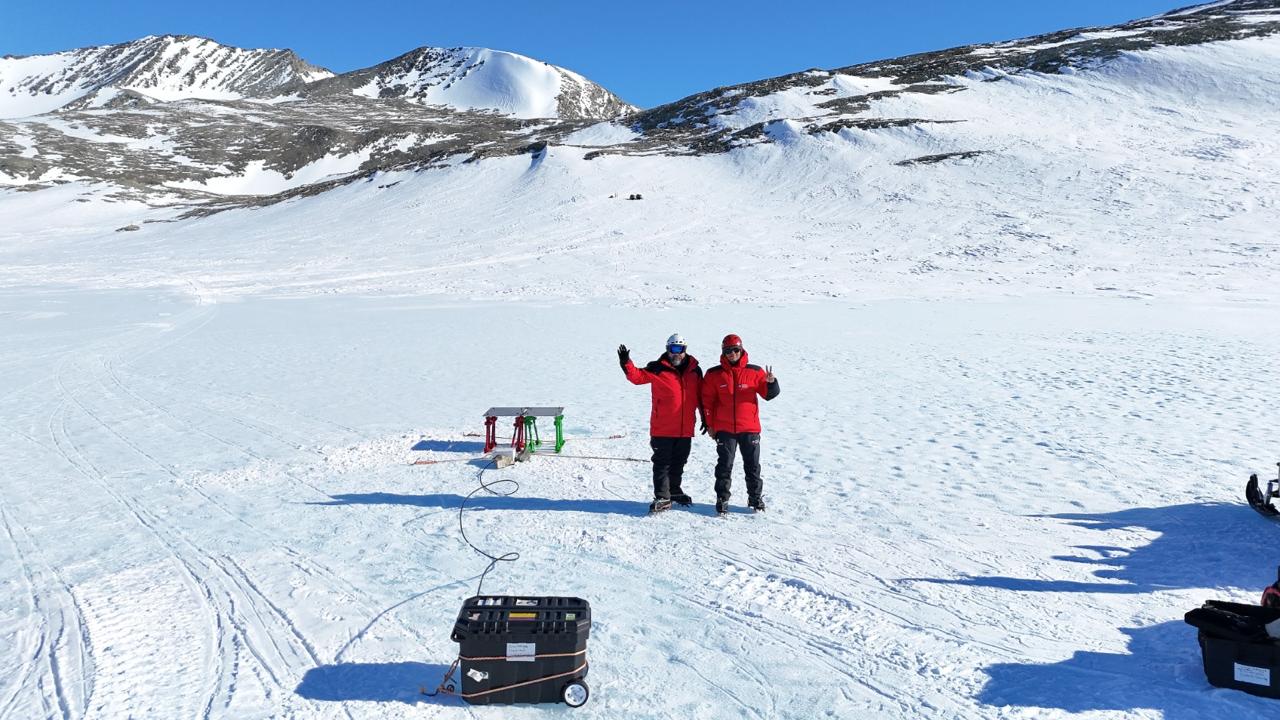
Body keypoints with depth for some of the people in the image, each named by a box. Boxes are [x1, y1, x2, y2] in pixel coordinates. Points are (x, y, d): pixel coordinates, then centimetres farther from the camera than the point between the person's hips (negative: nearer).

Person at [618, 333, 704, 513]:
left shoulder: (694, 370, 7)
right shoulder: (657, 369, -4)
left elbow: (700, 395, 15)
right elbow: (638, 376, -11)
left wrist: (705, 417, 16)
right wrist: (626, 363, -26)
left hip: (685, 429, 4)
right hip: (662, 429, -4)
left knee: (679, 462, 17)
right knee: (662, 463, -1)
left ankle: (675, 491, 34)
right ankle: (662, 497, 5)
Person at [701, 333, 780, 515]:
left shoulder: (755, 372, -1)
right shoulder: (714, 374, -1)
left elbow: (769, 394, 4)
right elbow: (707, 401, 5)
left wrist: (771, 382, -18)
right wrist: (710, 425, 5)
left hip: (750, 428, 1)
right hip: (724, 429, -1)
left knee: (752, 465, 11)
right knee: (724, 465, 5)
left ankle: (756, 498, 25)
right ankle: (722, 498, 16)